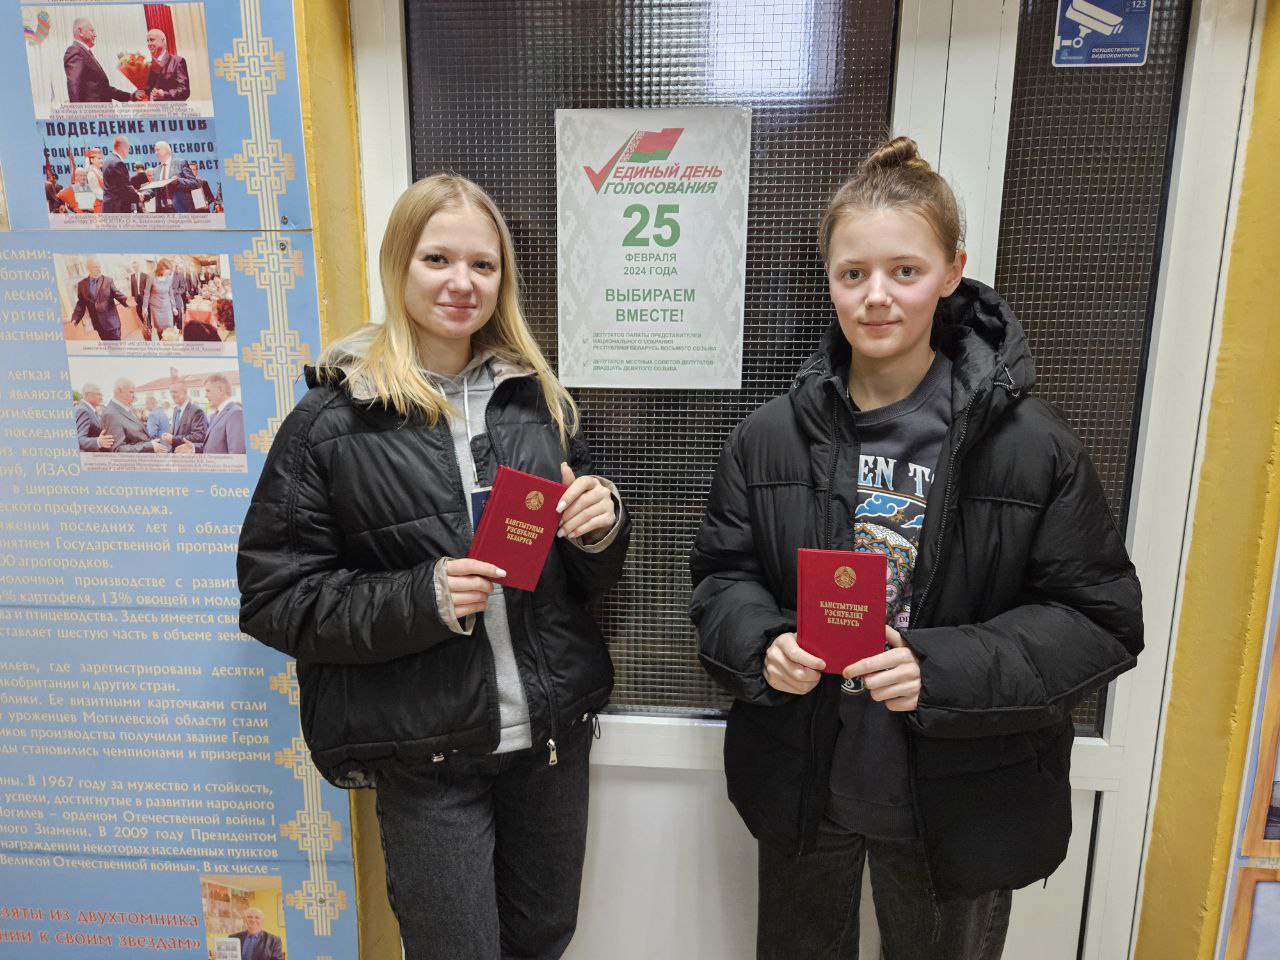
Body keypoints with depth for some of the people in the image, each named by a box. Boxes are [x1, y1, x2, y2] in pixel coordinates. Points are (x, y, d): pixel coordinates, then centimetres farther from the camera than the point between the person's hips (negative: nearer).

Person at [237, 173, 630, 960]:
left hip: (553, 727, 4)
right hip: (425, 753, -3)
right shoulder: (331, 421, -9)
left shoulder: (539, 398, 3)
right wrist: (422, 598, -21)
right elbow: (275, 597, -8)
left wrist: (602, 530, -12)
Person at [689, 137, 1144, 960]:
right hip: (802, 785, 2)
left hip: (962, 798, -1)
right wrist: (763, 644, -21)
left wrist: (944, 669, -23)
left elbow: (1101, 618, -10)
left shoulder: (1034, 446, -13)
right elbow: (723, 576, 1)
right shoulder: (770, 437, -6)